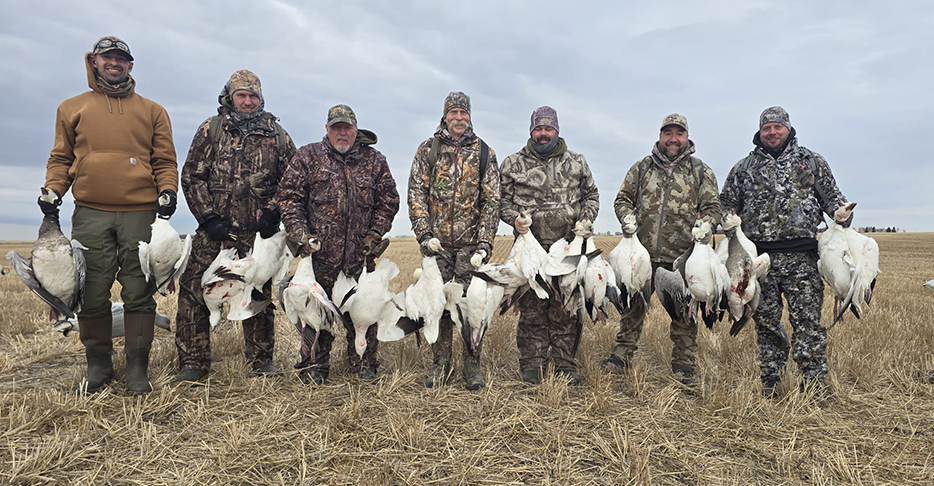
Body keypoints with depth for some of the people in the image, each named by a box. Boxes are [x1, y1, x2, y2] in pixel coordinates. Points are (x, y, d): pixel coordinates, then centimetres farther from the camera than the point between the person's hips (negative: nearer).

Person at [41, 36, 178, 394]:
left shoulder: (152, 111, 15)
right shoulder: (72, 108, 18)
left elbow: (165, 161, 11)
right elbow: (61, 158, 17)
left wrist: (168, 191, -6)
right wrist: (53, 189, 0)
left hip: (141, 213, -1)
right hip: (90, 214, 1)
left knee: (139, 293, -2)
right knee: (92, 294, 3)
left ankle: (137, 367, 6)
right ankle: (98, 364, 17)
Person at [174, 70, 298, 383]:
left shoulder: (277, 136, 9)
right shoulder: (211, 129, 7)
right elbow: (192, 176, 4)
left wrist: (273, 212, -3)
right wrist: (208, 216, -6)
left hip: (257, 231, 1)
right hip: (214, 227, 0)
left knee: (259, 293, 6)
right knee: (193, 289, -4)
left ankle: (261, 360, 20)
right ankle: (193, 362, 8)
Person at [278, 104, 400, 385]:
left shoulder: (374, 161, 10)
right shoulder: (308, 157, 6)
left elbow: (389, 199, 12)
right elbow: (288, 195, 3)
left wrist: (375, 233, 3)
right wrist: (299, 233, -6)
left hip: (361, 254, 1)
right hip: (319, 251, -1)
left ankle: (363, 364, 23)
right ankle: (314, 366, 20)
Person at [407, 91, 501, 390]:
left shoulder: (484, 153, 8)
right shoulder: (428, 150, 8)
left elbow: (491, 200, 5)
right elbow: (416, 194, 3)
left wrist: (486, 240, -5)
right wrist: (424, 233, -8)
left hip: (471, 243, 0)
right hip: (436, 242, 1)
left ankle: (473, 364, 14)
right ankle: (440, 364, 17)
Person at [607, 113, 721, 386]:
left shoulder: (701, 172, 9)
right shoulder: (641, 168, 10)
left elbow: (712, 208, 9)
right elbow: (622, 199, 14)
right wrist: (628, 218, -6)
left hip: (682, 256, -1)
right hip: (643, 252, 1)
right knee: (633, 305, 6)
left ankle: (684, 365, 20)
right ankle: (621, 356, 19)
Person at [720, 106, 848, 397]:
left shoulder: (812, 162, 14)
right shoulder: (744, 168, 14)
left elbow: (832, 197, 18)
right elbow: (726, 204, 18)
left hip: (801, 257, -1)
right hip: (760, 257, 1)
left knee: (807, 320, -5)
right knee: (766, 322, 7)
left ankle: (816, 386, 2)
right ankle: (769, 385, 18)